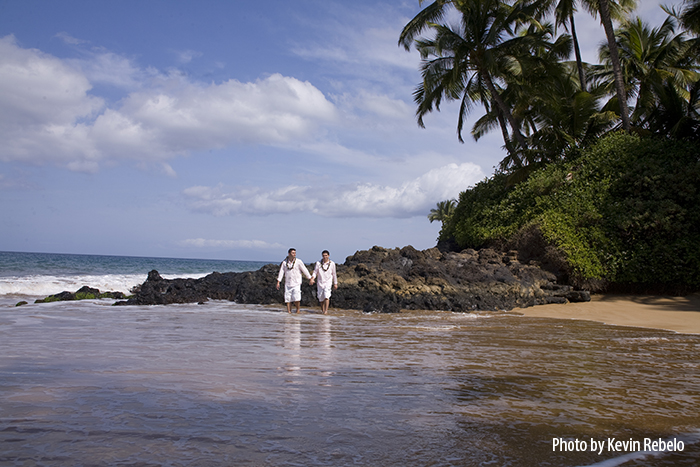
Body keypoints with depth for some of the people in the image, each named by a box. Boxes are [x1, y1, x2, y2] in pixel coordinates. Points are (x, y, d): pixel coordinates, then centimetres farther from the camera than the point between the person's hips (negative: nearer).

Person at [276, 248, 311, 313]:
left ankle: (297, 309, 10)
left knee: (296, 298, -13)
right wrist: (278, 282, 3)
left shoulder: (299, 261, -3)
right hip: (288, 283, 3)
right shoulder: (284, 262, 4)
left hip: (296, 283, -3)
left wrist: (310, 278, -2)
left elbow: (305, 270, -1)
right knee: (288, 298, 2)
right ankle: (289, 311, 11)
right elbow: (281, 272, 6)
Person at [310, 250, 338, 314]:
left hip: (328, 282, -2)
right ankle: (322, 310, 24)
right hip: (320, 283, 2)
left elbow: (334, 274, 10)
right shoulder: (318, 263, 1)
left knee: (326, 296, -20)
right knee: (321, 298, 7)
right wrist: (312, 278, -19)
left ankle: (326, 310, -19)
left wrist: (335, 283, 13)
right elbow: (315, 272, 0)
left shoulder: (332, 264, 1)